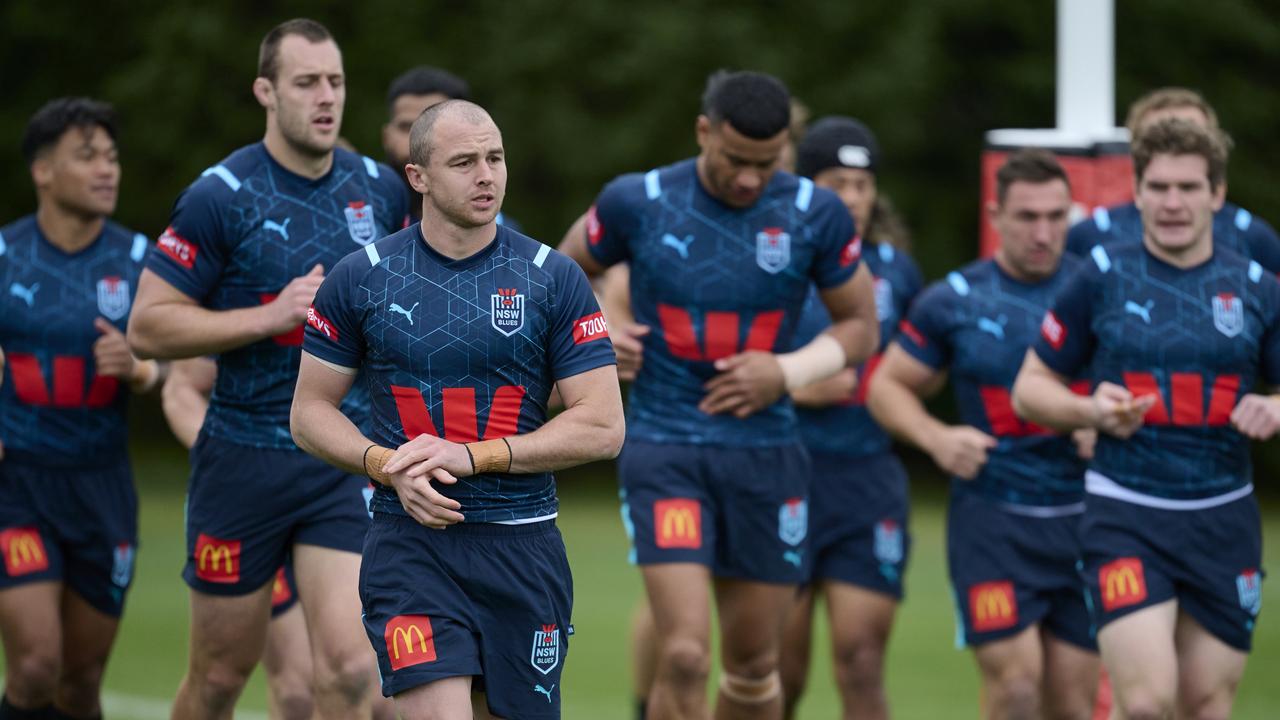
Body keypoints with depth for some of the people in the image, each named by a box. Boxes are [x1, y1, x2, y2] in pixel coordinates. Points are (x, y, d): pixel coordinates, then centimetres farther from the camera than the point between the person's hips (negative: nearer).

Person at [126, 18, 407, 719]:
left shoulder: (380, 189, 4)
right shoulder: (222, 196, -10)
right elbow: (147, 325, -12)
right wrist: (270, 318, -19)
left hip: (346, 463, 3)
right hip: (244, 458, -3)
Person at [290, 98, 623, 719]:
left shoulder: (555, 278, 1)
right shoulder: (360, 278, 2)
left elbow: (602, 427, -3)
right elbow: (310, 412, 8)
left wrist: (474, 457, -13)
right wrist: (389, 467, -11)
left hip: (523, 549, 2)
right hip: (411, 545, -1)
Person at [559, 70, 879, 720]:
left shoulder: (815, 216, -2)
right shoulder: (636, 203, -4)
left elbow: (860, 325, 8)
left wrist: (787, 372, -9)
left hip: (765, 454, 2)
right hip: (664, 449, -2)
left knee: (754, 666, 11)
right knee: (684, 657, -16)